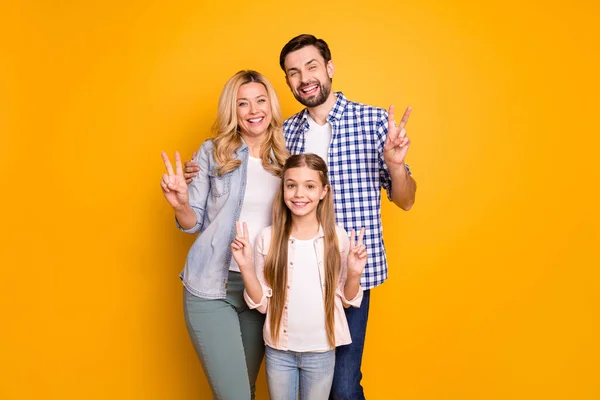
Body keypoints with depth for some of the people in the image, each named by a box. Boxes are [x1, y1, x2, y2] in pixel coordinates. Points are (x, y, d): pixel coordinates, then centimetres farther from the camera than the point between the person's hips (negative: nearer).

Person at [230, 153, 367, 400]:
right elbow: (261, 303, -5)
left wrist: (354, 274, -18)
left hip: (321, 351, 0)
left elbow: (346, 300, 0)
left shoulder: (338, 237, -9)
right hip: (279, 350, 0)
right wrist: (246, 267, -19)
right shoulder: (268, 237, -10)